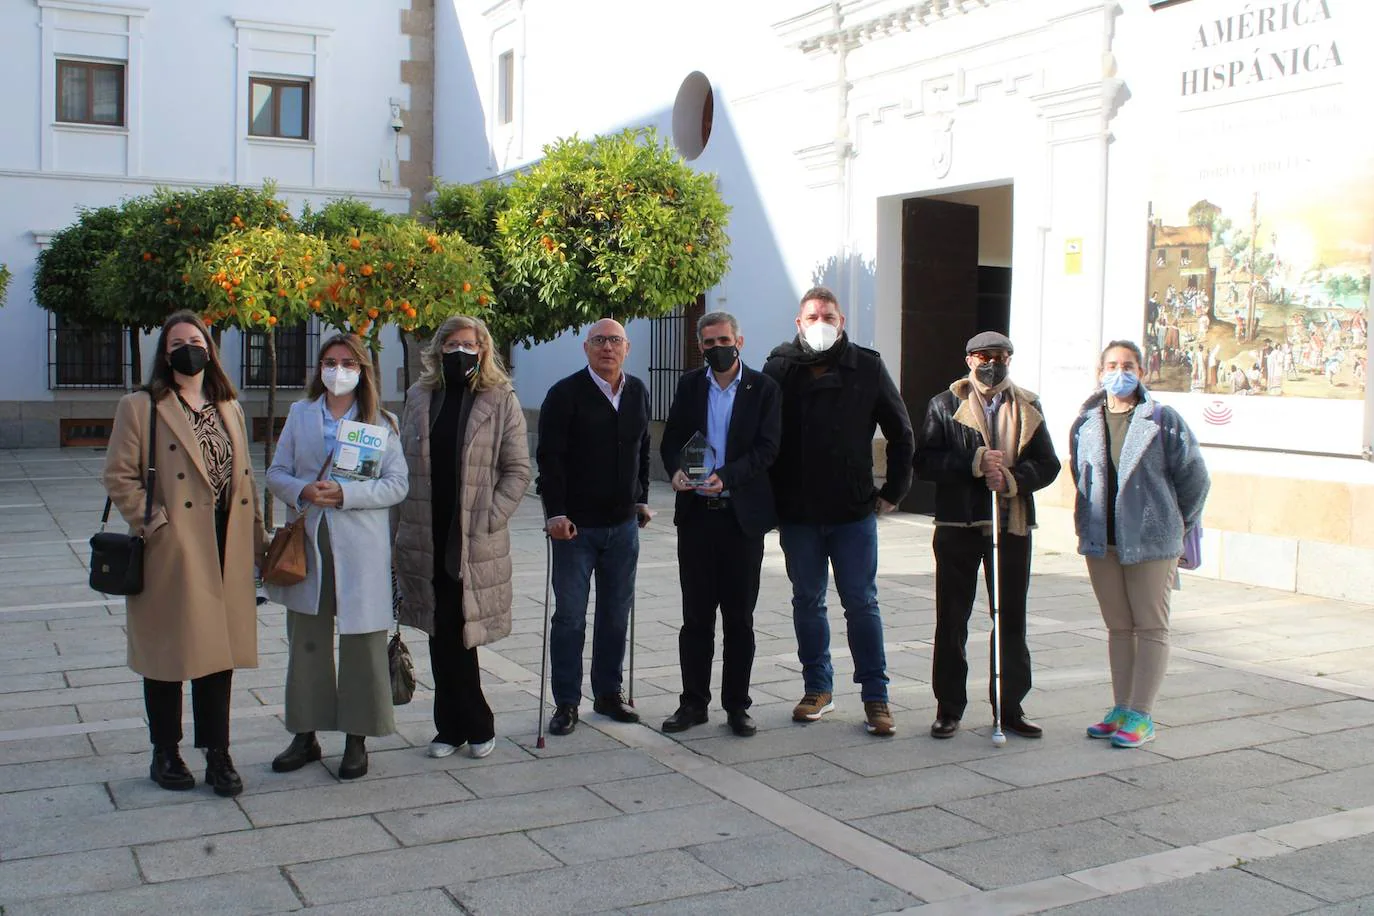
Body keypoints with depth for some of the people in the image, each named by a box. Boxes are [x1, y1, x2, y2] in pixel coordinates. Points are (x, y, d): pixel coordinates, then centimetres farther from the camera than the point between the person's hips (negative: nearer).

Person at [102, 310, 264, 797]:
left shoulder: (229, 407, 14)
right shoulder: (140, 407, -3)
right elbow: (119, 476, -6)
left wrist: (257, 539, 9)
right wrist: (154, 523, -15)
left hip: (225, 551, 4)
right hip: (170, 554, -4)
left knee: (219, 653, 8)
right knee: (168, 653, 6)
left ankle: (218, 756, 17)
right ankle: (165, 754, 21)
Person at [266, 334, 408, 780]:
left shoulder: (381, 422, 3)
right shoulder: (300, 414, 11)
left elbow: (397, 484, -4)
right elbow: (276, 473, 8)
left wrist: (345, 493, -17)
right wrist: (302, 491, -13)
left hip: (361, 547, -3)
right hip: (307, 543, 3)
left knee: (361, 642, 2)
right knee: (306, 641, 10)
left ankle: (357, 740, 13)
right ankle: (305, 735, 22)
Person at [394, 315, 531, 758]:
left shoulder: (501, 400, 0)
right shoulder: (419, 397, 10)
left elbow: (518, 469, -1)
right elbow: (403, 463, 12)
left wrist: (490, 518, -10)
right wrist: (403, 526, 5)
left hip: (477, 542, -3)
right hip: (428, 538, 4)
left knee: (459, 635, 0)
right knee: (442, 635, 7)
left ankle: (455, 724, 15)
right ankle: (474, 724, 18)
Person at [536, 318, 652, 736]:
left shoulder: (638, 392, 9)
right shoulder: (565, 394, -8)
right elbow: (549, 457, -11)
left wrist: (641, 499, 15)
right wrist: (554, 512, -17)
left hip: (623, 524, 5)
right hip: (576, 525, -5)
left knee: (616, 614, 12)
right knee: (570, 616, 0)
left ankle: (609, 693, 25)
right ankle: (566, 703, 11)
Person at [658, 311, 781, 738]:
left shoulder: (764, 389, 0)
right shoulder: (690, 385, 9)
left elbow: (766, 448, -8)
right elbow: (671, 440, 7)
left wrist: (726, 476, -22)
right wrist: (676, 469, -14)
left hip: (742, 515, -2)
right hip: (696, 514, 2)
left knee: (739, 618, 5)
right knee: (696, 615, 7)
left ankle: (737, 704, 15)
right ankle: (693, 702, 16)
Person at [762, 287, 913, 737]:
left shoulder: (867, 368, -1)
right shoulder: (779, 368, 0)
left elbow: (901, 433, 7)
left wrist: (893, 490, 4)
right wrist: (769, 499, 2)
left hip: (854, 513, -1)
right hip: (797, 514, 1)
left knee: (862, 603, 2)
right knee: (807, 603, 11)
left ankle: (875, 696, 10)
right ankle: (818, 688, 24)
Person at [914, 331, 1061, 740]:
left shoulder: (1028, 407, 10)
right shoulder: (944, 406, 3)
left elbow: (1047, 465, 5)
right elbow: (924, 461, -7)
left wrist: (1012, 478, -14)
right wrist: (975, 462, -18)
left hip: (1012, 526, 2)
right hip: (958, 526, -2)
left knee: (1011, 619, 7)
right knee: (951, 620, 4)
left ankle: (1010, 706, 18)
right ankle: (949, 708, 13)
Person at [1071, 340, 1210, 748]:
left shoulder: (1163, 420, -7)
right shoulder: (1085, 424, 5)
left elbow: (1194, 476, -1)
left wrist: (1176, 523, 6)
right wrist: (1089, 525, 13)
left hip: (1151, 541, -4)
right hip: (1101, 542, 4)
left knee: (1151, 627, 2)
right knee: (1118, 627, 12)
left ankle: (1141, 717, 5)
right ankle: (1121, 709, 20)